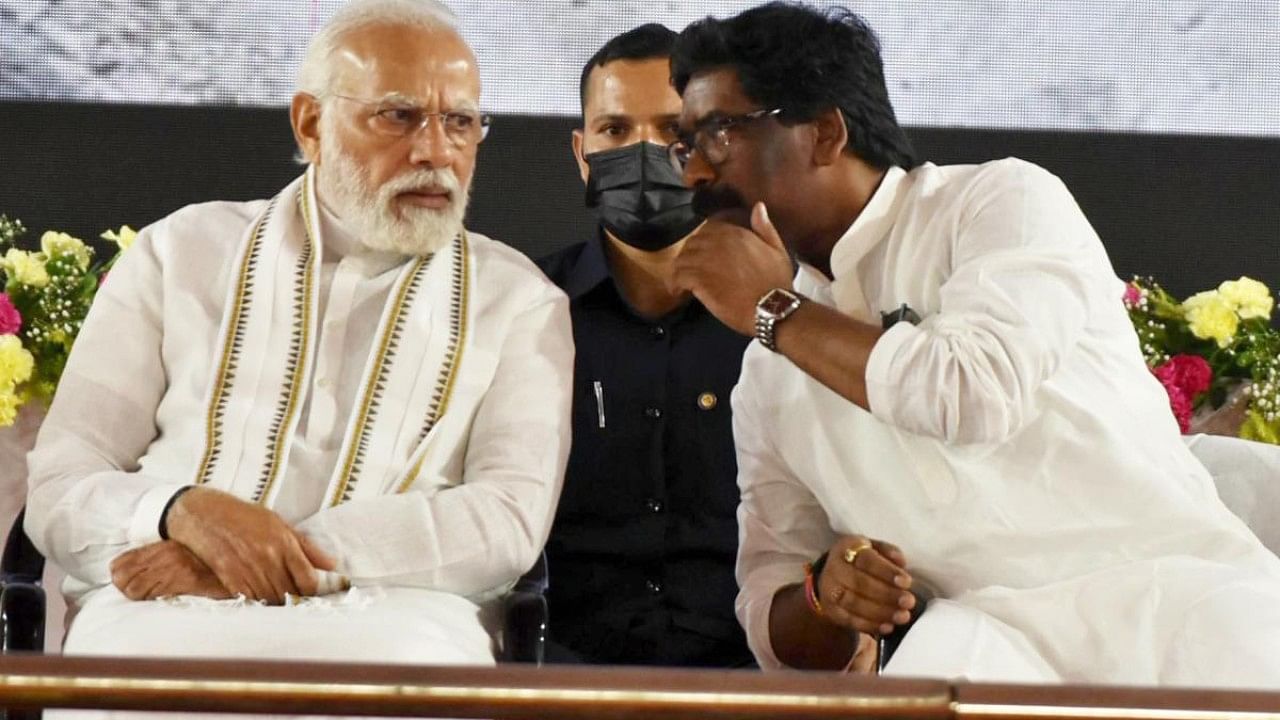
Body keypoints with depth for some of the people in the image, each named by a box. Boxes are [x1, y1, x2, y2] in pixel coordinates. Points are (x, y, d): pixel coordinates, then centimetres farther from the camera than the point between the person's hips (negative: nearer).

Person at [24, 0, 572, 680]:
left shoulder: (518, 300, 15)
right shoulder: (180, 253, 18)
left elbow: (510, 521, -2)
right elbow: (59, 492, 10)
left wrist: (296, 554, -15)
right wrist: (183, 513, -14)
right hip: (165, 614, 0)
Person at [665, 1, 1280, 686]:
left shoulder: (1002, 199, 4)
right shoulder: (768, 375, 18)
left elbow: (980, 393, -15)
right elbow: (768, 599, 18)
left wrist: (775, 310, -2)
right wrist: (822, 591, -6)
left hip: (1178, 590, -3)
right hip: (997, 633, 4)